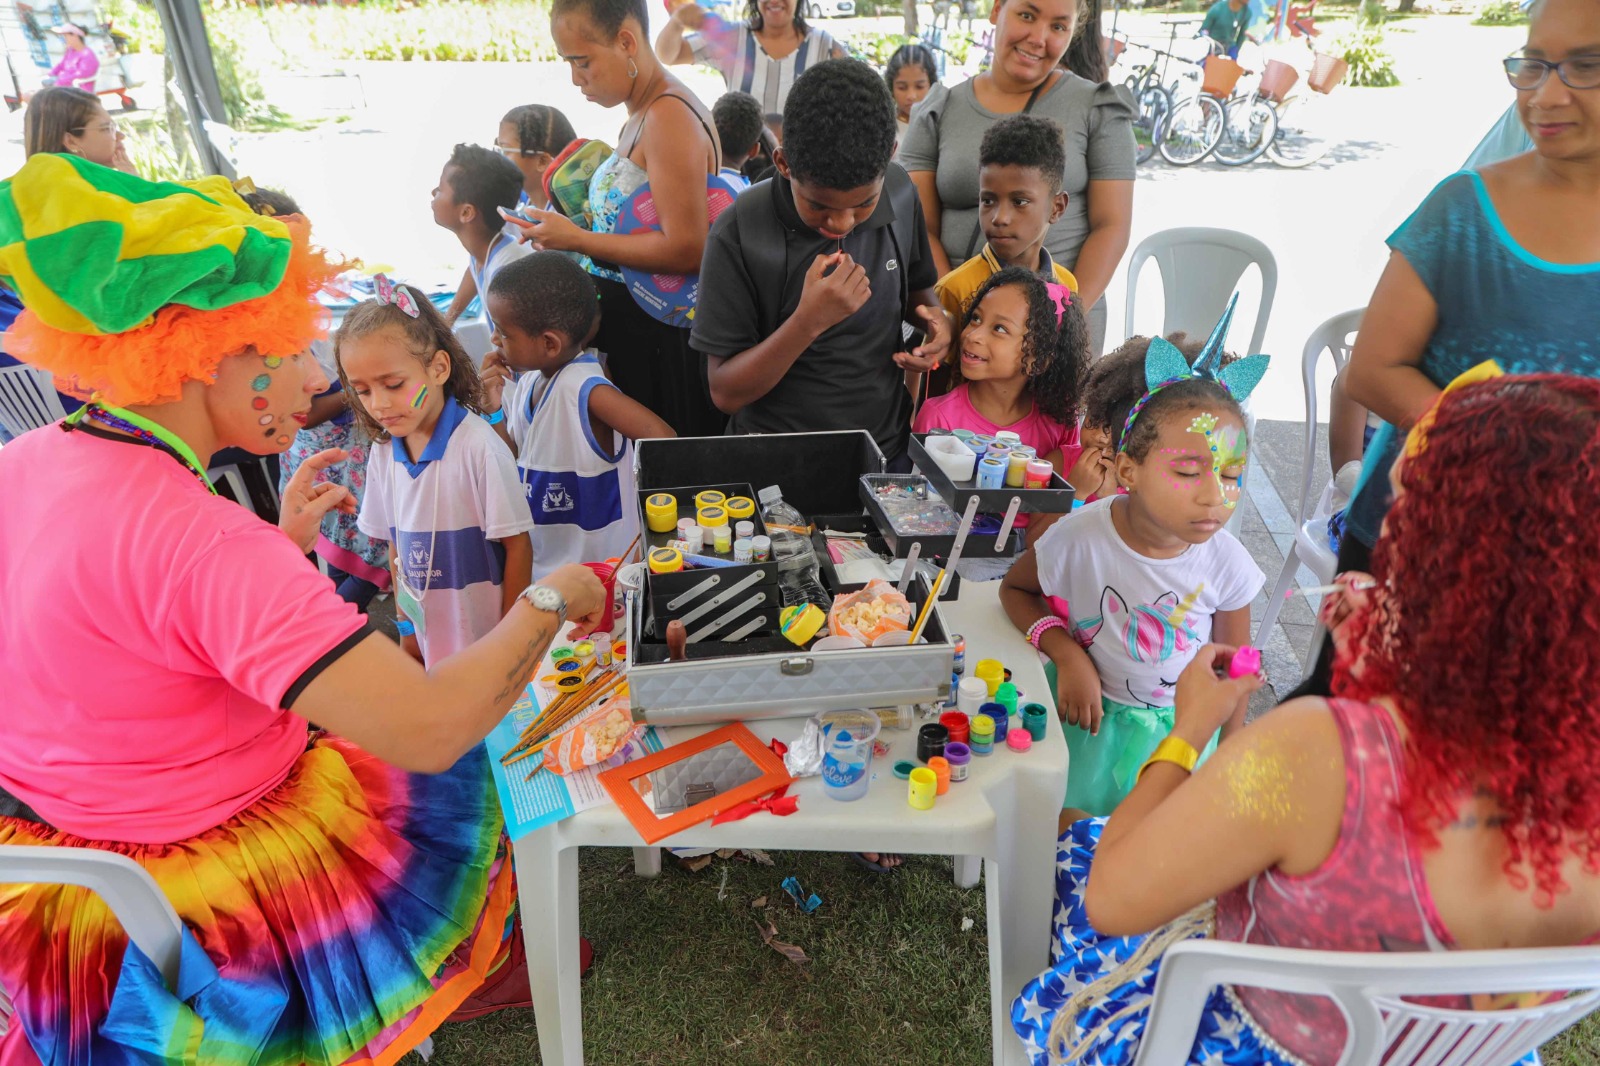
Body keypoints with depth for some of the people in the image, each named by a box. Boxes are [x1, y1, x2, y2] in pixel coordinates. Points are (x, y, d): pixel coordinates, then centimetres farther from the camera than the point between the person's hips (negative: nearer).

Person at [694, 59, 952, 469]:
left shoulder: (900, 194, -4)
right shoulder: (739, 236, -17)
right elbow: (725, 393, -16)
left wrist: (936, 318, -8)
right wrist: (808, 321, -29)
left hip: (890, 449, 3)